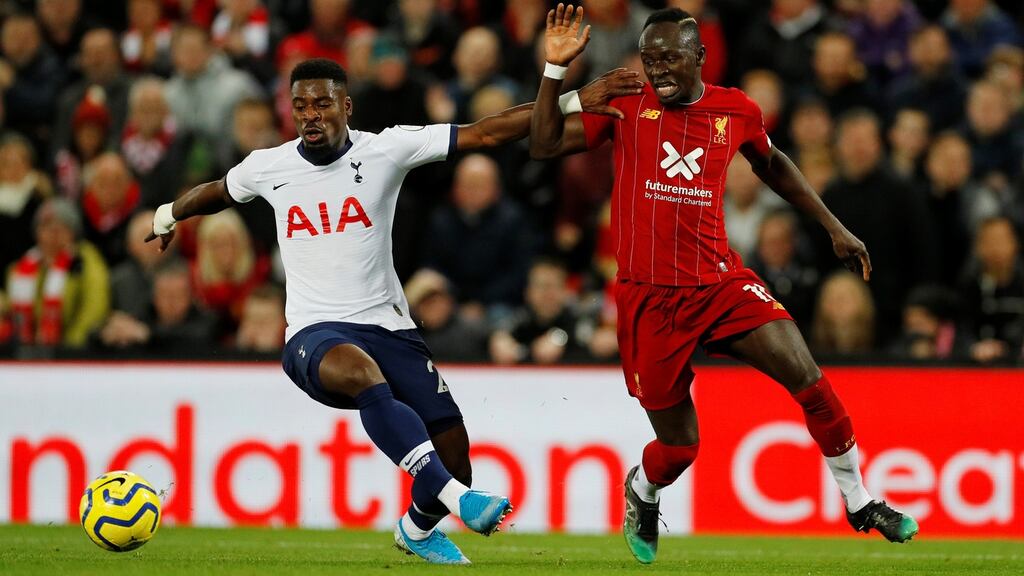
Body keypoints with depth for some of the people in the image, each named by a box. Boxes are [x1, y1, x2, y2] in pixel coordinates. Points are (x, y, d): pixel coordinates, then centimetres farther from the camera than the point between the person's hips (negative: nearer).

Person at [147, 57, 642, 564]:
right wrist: (168, 215, 45)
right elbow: (216, 193, 27)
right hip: (315, 333, -2)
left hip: (387, 327, 2)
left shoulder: (387, 150, -3)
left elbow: (485, 134, -7)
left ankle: (417, 528, 31)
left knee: (453, 449, -6)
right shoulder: (266, 167, 3)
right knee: (360, 371, -39)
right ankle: (455, 497, -48)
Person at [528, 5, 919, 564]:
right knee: (678, 447, 3)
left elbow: (773, 166, 22)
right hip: (649, 298, -2)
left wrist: (834, 227, 22)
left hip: (721, 282, 2)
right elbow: (545, 144, -8)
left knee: (807, 377, -15)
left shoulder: (737, 111, 3)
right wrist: (555, 67, -17)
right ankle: (641, 492, 40)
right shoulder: (627, 105, -3)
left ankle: (859, 502, 3)